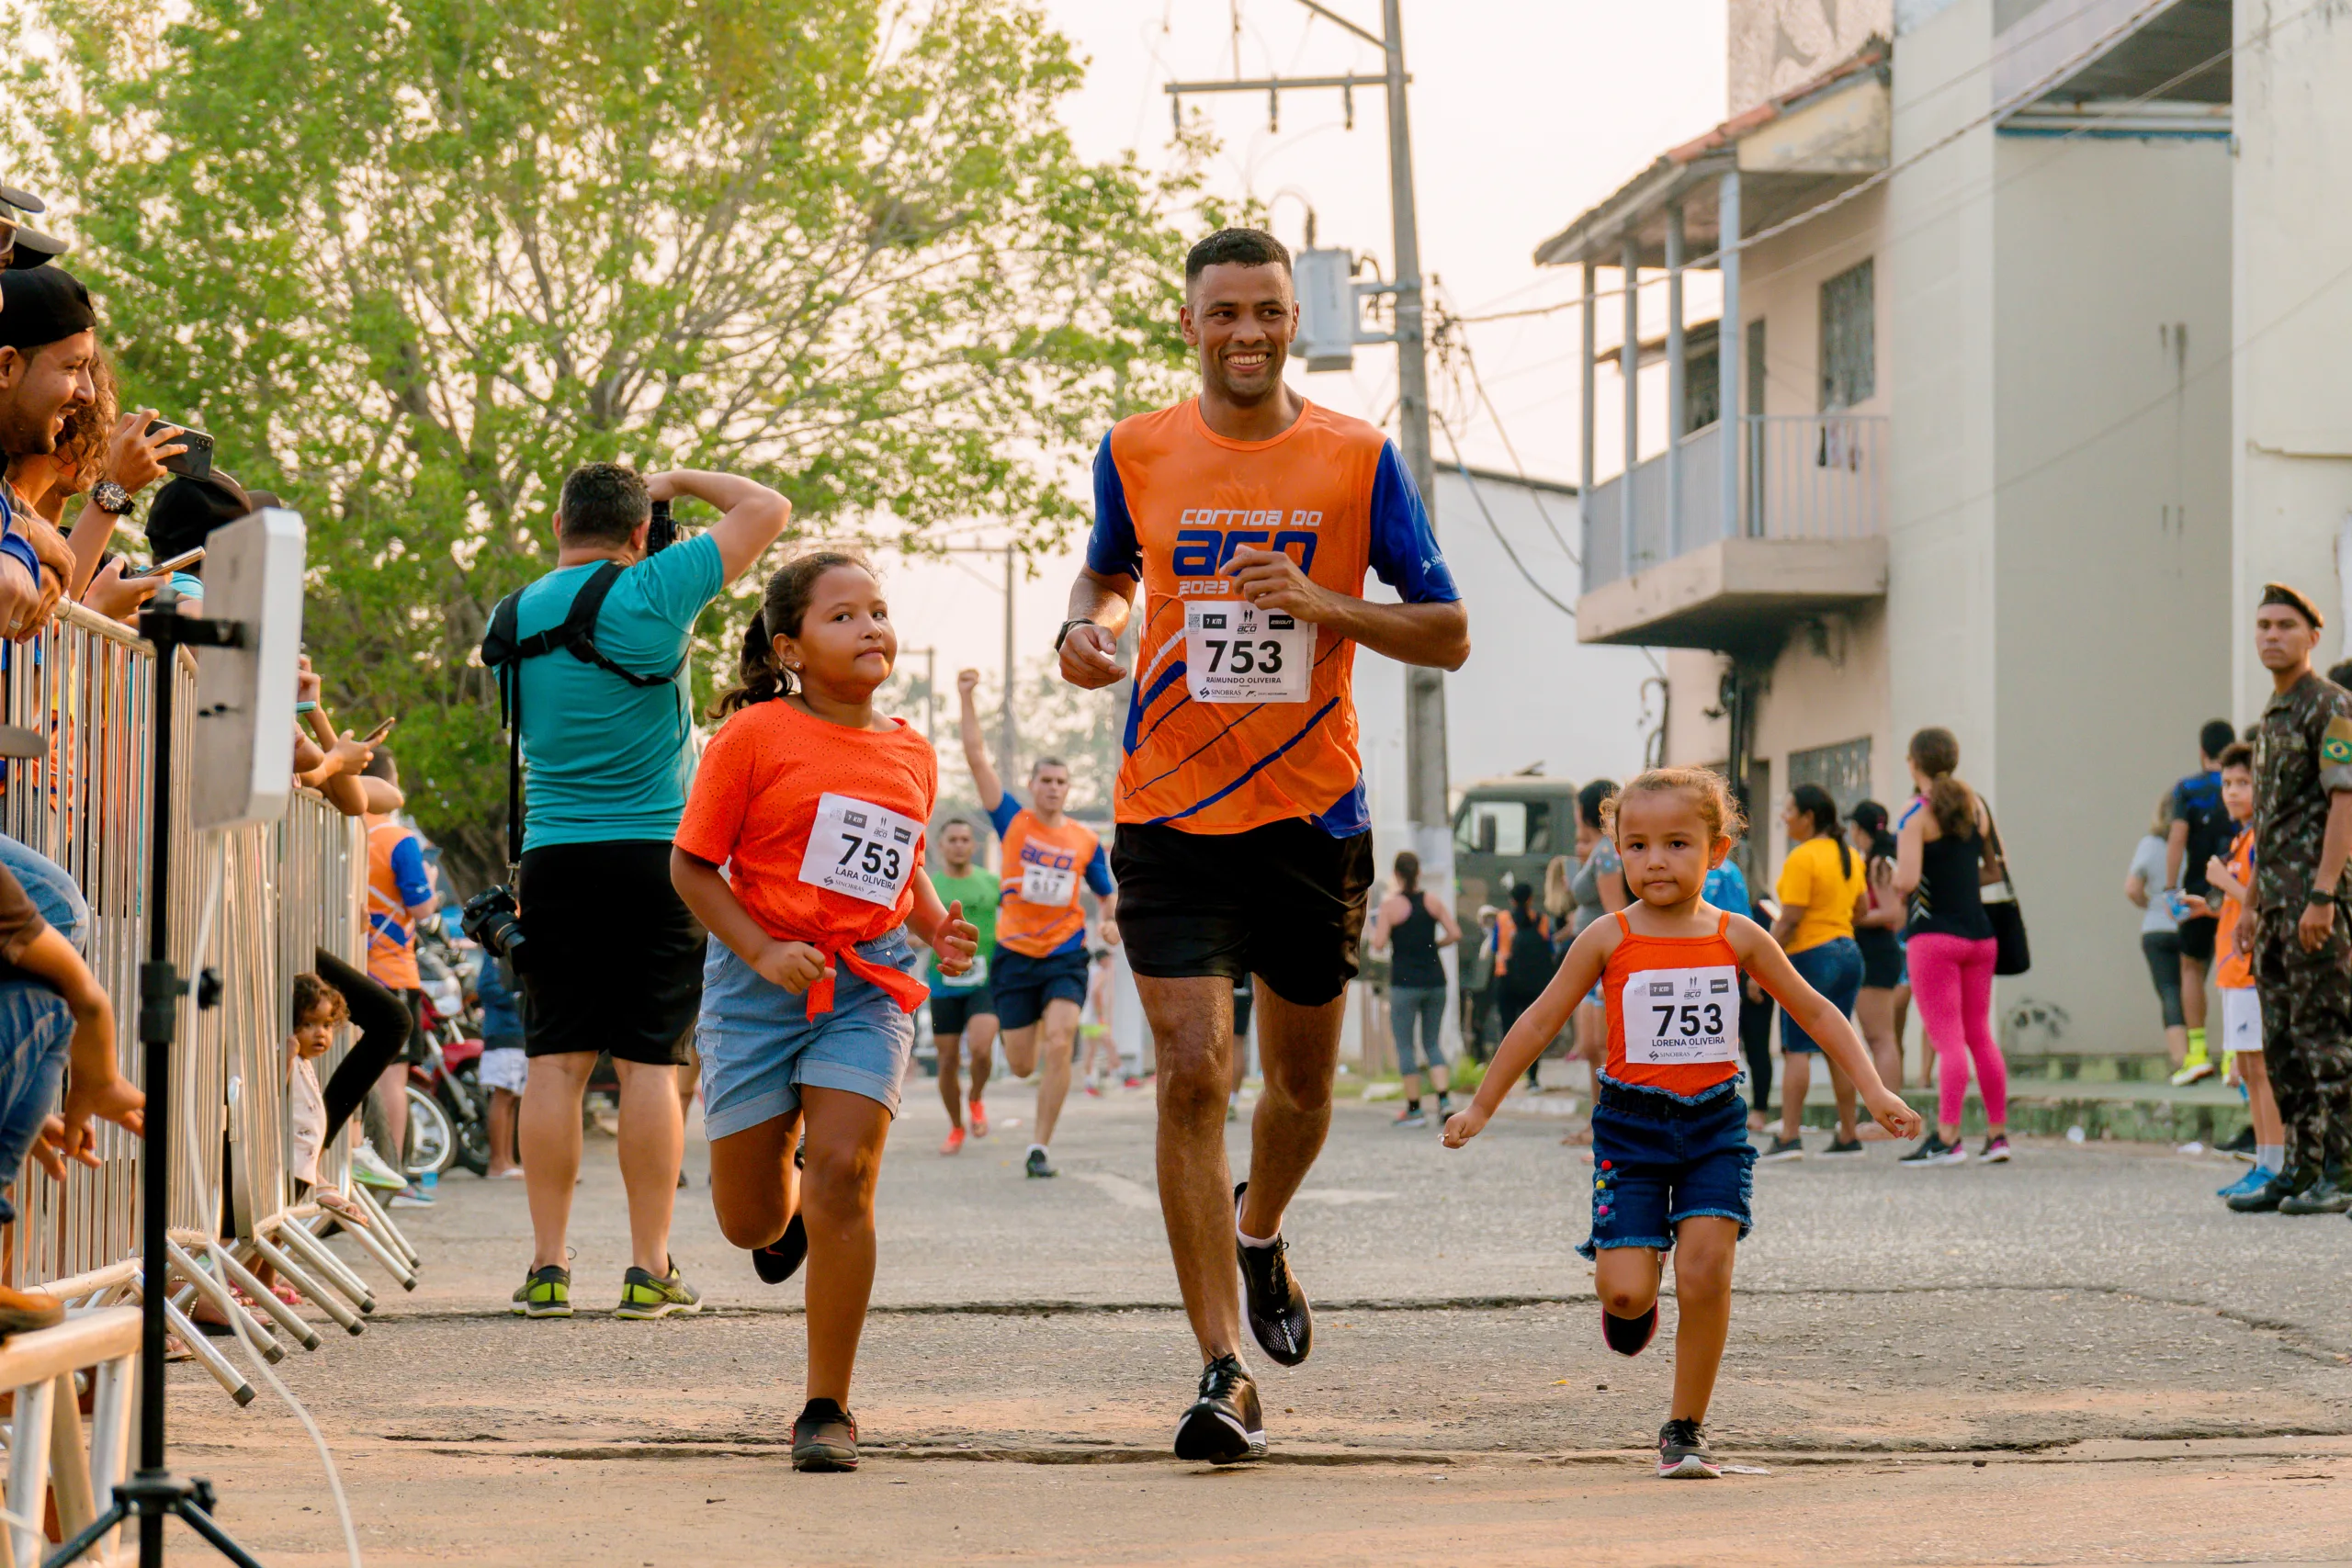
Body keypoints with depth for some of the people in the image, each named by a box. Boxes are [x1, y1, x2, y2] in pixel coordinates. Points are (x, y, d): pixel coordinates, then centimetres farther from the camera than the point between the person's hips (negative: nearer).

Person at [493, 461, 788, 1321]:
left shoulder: (513, 621, 7)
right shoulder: (650, 594, -9)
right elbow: (767, 509, -2)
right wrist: (679, 480, 11)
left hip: (553, 860, 4)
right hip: (656, 856, -4)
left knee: (555, 1062, 5)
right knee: (649, 1062, -2)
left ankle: (548, 1266, 3)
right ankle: (650, 1269, -1)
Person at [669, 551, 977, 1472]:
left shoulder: (912, 755, 8)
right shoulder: (755, 736, -6)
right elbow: (691, 864, -4)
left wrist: (936, 926, 3)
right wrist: (762, 950, -16)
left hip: (867, 988, 2)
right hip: (759, 985, -2)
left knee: (843, 1175, -17)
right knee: (750, 1220, 4)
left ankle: (827, 1411, -7)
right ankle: (785, 1214, 46)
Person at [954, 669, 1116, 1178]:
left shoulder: (1087, 842, 4)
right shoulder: (1013, 822, 0)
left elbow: (1108, 894, 18)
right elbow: (976, 757, -5)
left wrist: (1112, 923, -4)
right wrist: (966, 699, -12)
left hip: (1065, 958, 0)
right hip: (1015, 958, 0)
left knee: (1059, 1045, -20)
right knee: (1022, 1066, 4)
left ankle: (1040, 1147, -14)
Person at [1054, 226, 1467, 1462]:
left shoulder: (1357, 459, -3)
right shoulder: (1136, 454, 2)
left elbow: (1448, 636, -2)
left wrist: (1316, 602, -18)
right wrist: (1083, 625, -2)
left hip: (1312, 813, 1)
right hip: (1171, 815, -1)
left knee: (1301, 1079, 13)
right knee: (1192, 1073, -12)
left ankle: (1259, 1235, 47)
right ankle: (1224, 1372, -10)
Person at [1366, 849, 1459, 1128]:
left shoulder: (1390, 906, -7)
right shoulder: (1433, 902, 4)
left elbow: (1379, 945, -12)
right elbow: (1455, 934, -2)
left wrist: (1375, 934, 9)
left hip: (1405, 982, -4)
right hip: (1435, 979, 4)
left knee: (1405, 1045, 4)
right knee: (1432, 1042, 15)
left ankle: (1414, 1110, 3)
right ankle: (1443, 1100, -1)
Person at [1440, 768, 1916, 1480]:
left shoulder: (1737, 937, 1)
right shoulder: (1607, 940, -3)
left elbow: (1816, 1013, 9)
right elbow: (1540, 1022, 4)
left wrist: (1873, 1089, 3)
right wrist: (1481, 1106, 6)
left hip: (1714, 1125, 1)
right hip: (1631, 1125, -1)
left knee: (1705, 1272, -13)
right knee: (1625, 1292, -11)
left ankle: (1686, 1428, 2)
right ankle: (1634, 1300, 28)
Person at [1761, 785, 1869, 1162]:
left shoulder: (1802, 859, -13)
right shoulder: (1849, 855, 11)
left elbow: (1789, 921, -17)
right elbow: (1862, 906, 19)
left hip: (1812, 956, -8)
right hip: (1849, 952, 8)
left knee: (1797, 1048, -7)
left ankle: (1789, 1137, -13)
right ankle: (1848, 1138, 13)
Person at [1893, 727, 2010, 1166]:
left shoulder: (1918, 816, -10)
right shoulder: (1976, 805, 9)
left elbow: (1906, 882, -19)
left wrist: (1895, 878, 3)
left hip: (1934, 936, -6)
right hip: (1979, 933, 6)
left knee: (1947, 1039, -9)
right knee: (1980, 1034, 14)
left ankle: (1947, 1137, -13)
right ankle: (1997, 1133, 14)